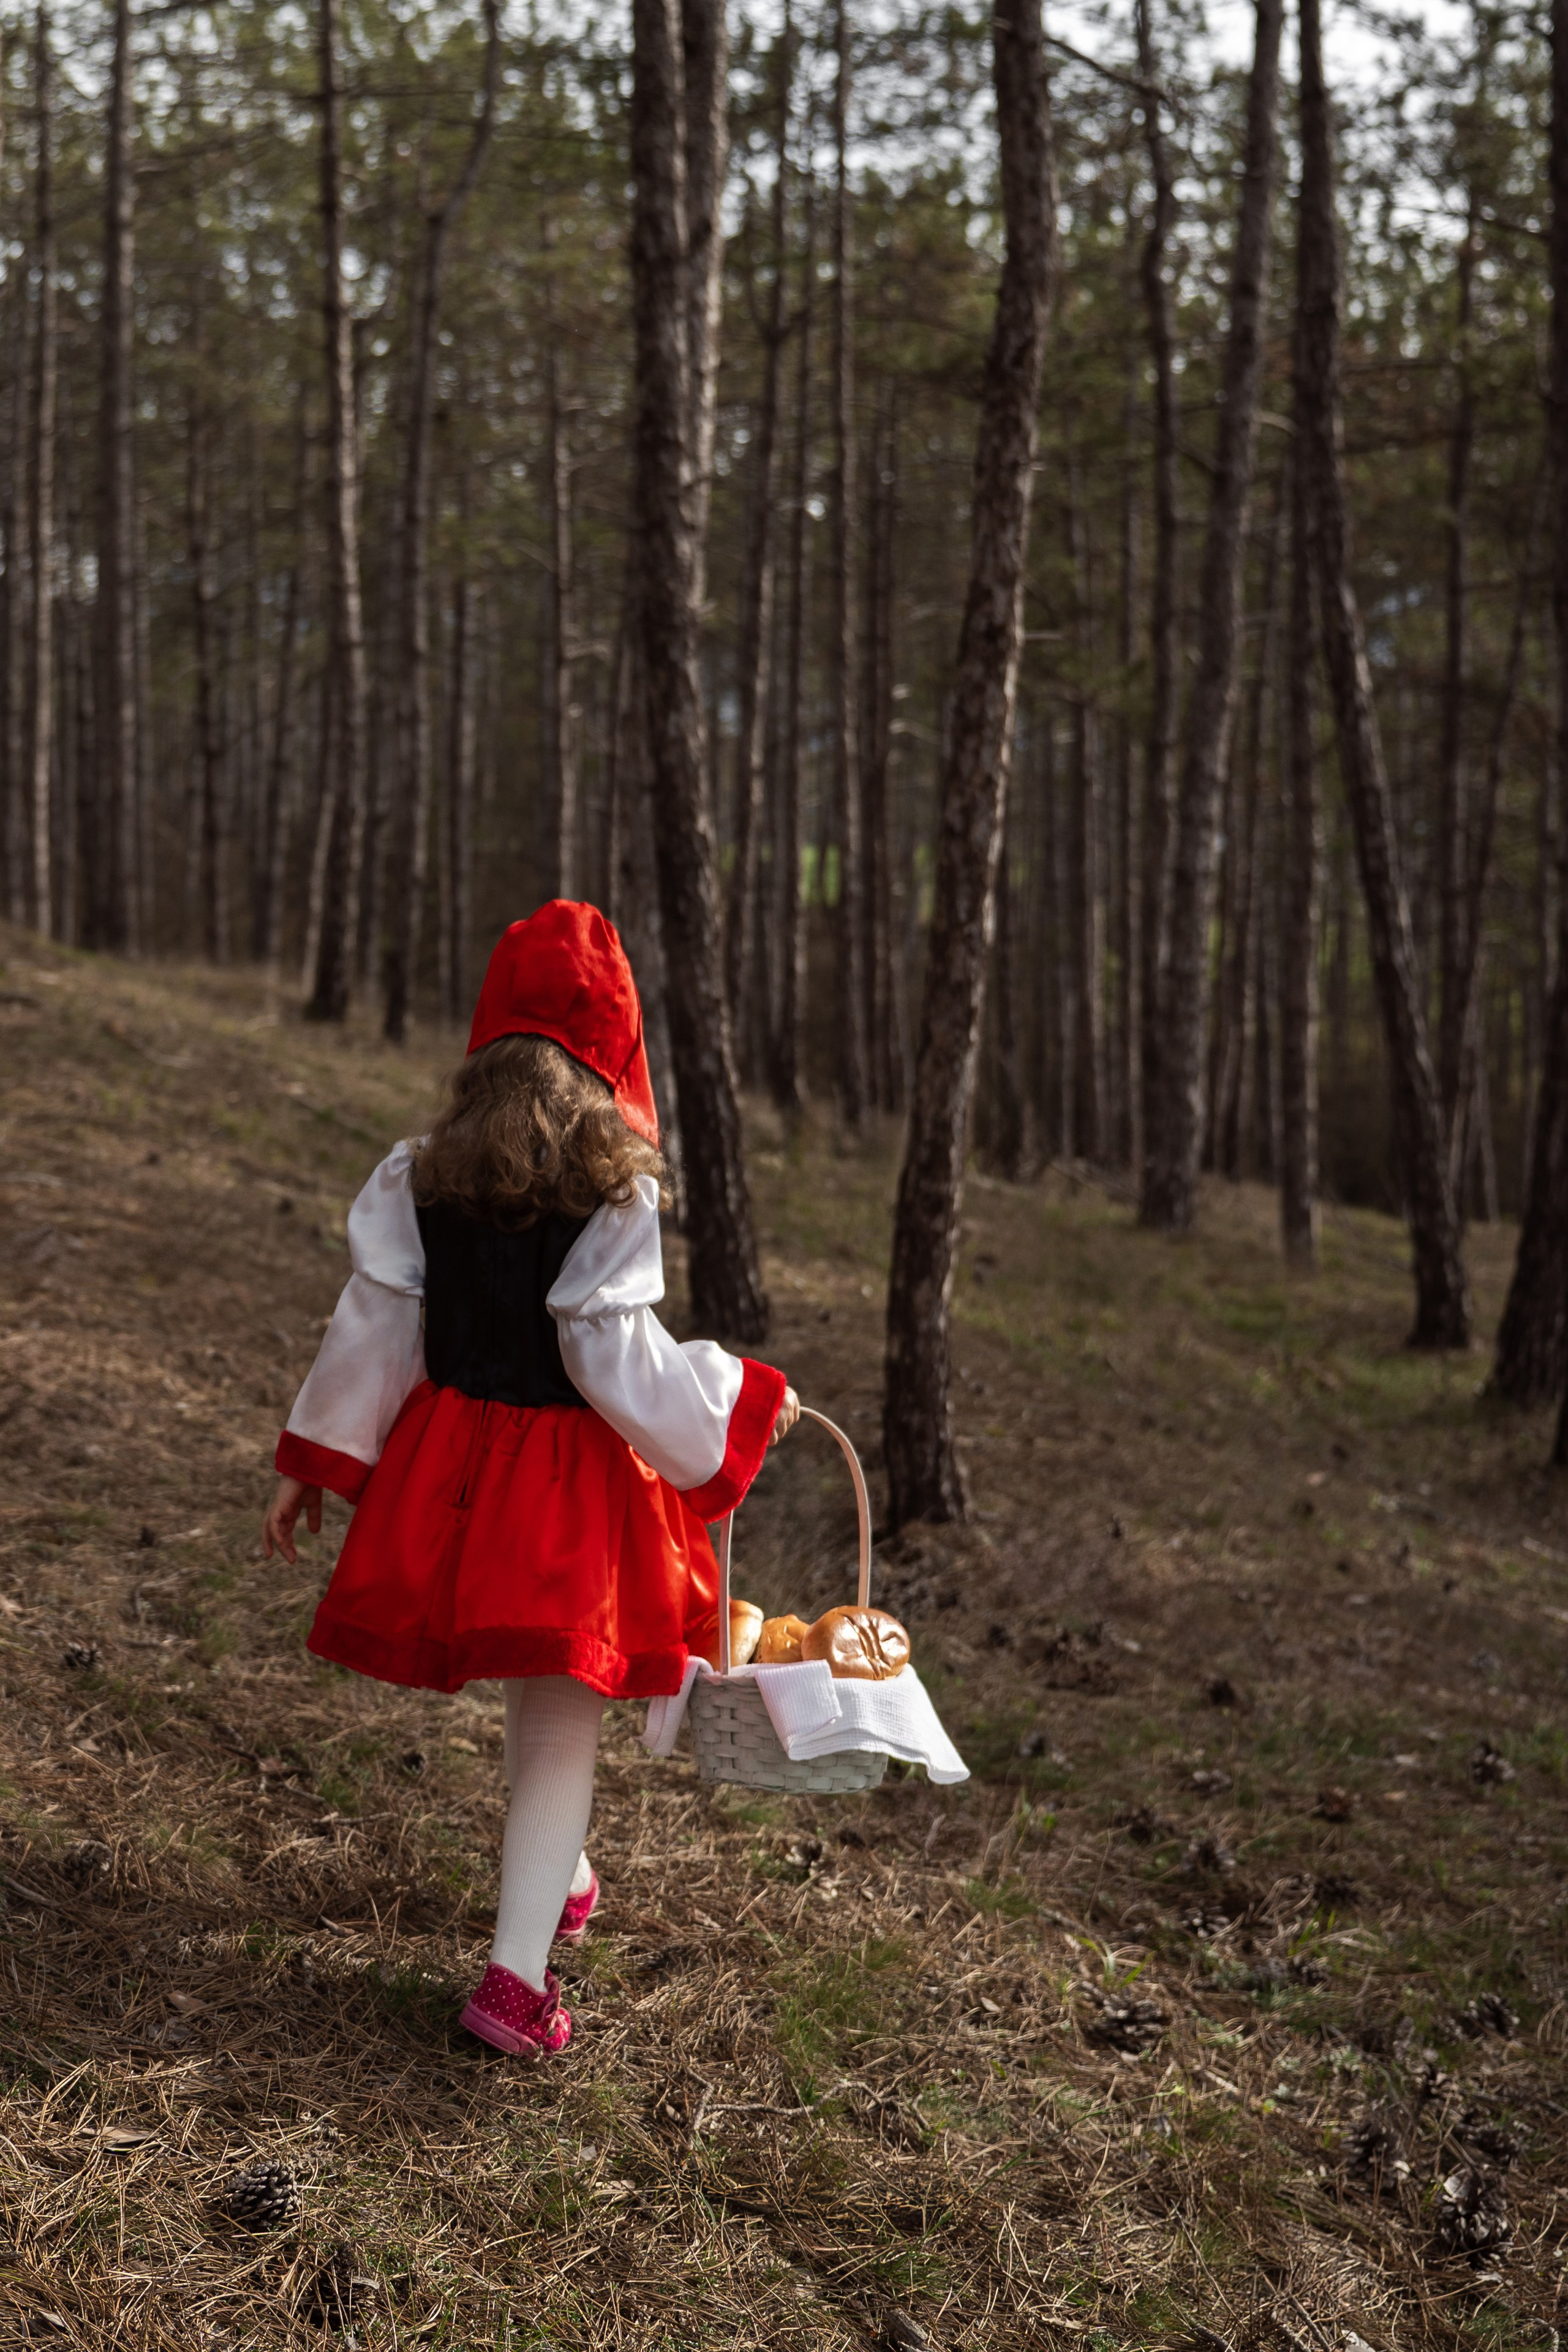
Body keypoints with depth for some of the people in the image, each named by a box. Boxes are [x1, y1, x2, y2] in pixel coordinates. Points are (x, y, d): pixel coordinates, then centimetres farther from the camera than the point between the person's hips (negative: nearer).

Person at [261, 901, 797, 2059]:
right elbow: (621, 1364, -15)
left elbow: (371, 1331, 2)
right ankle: (519, 1971, 0)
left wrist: (312, 1465, 11)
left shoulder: (419, 1178, -1)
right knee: (564, 1718, 4)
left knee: (534, 1690, 25)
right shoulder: (612, 1194, -15)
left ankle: (561, 1877, 44)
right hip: (571, 1484, -5)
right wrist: (748, 1398, -1)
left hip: (447, 1464, 5)